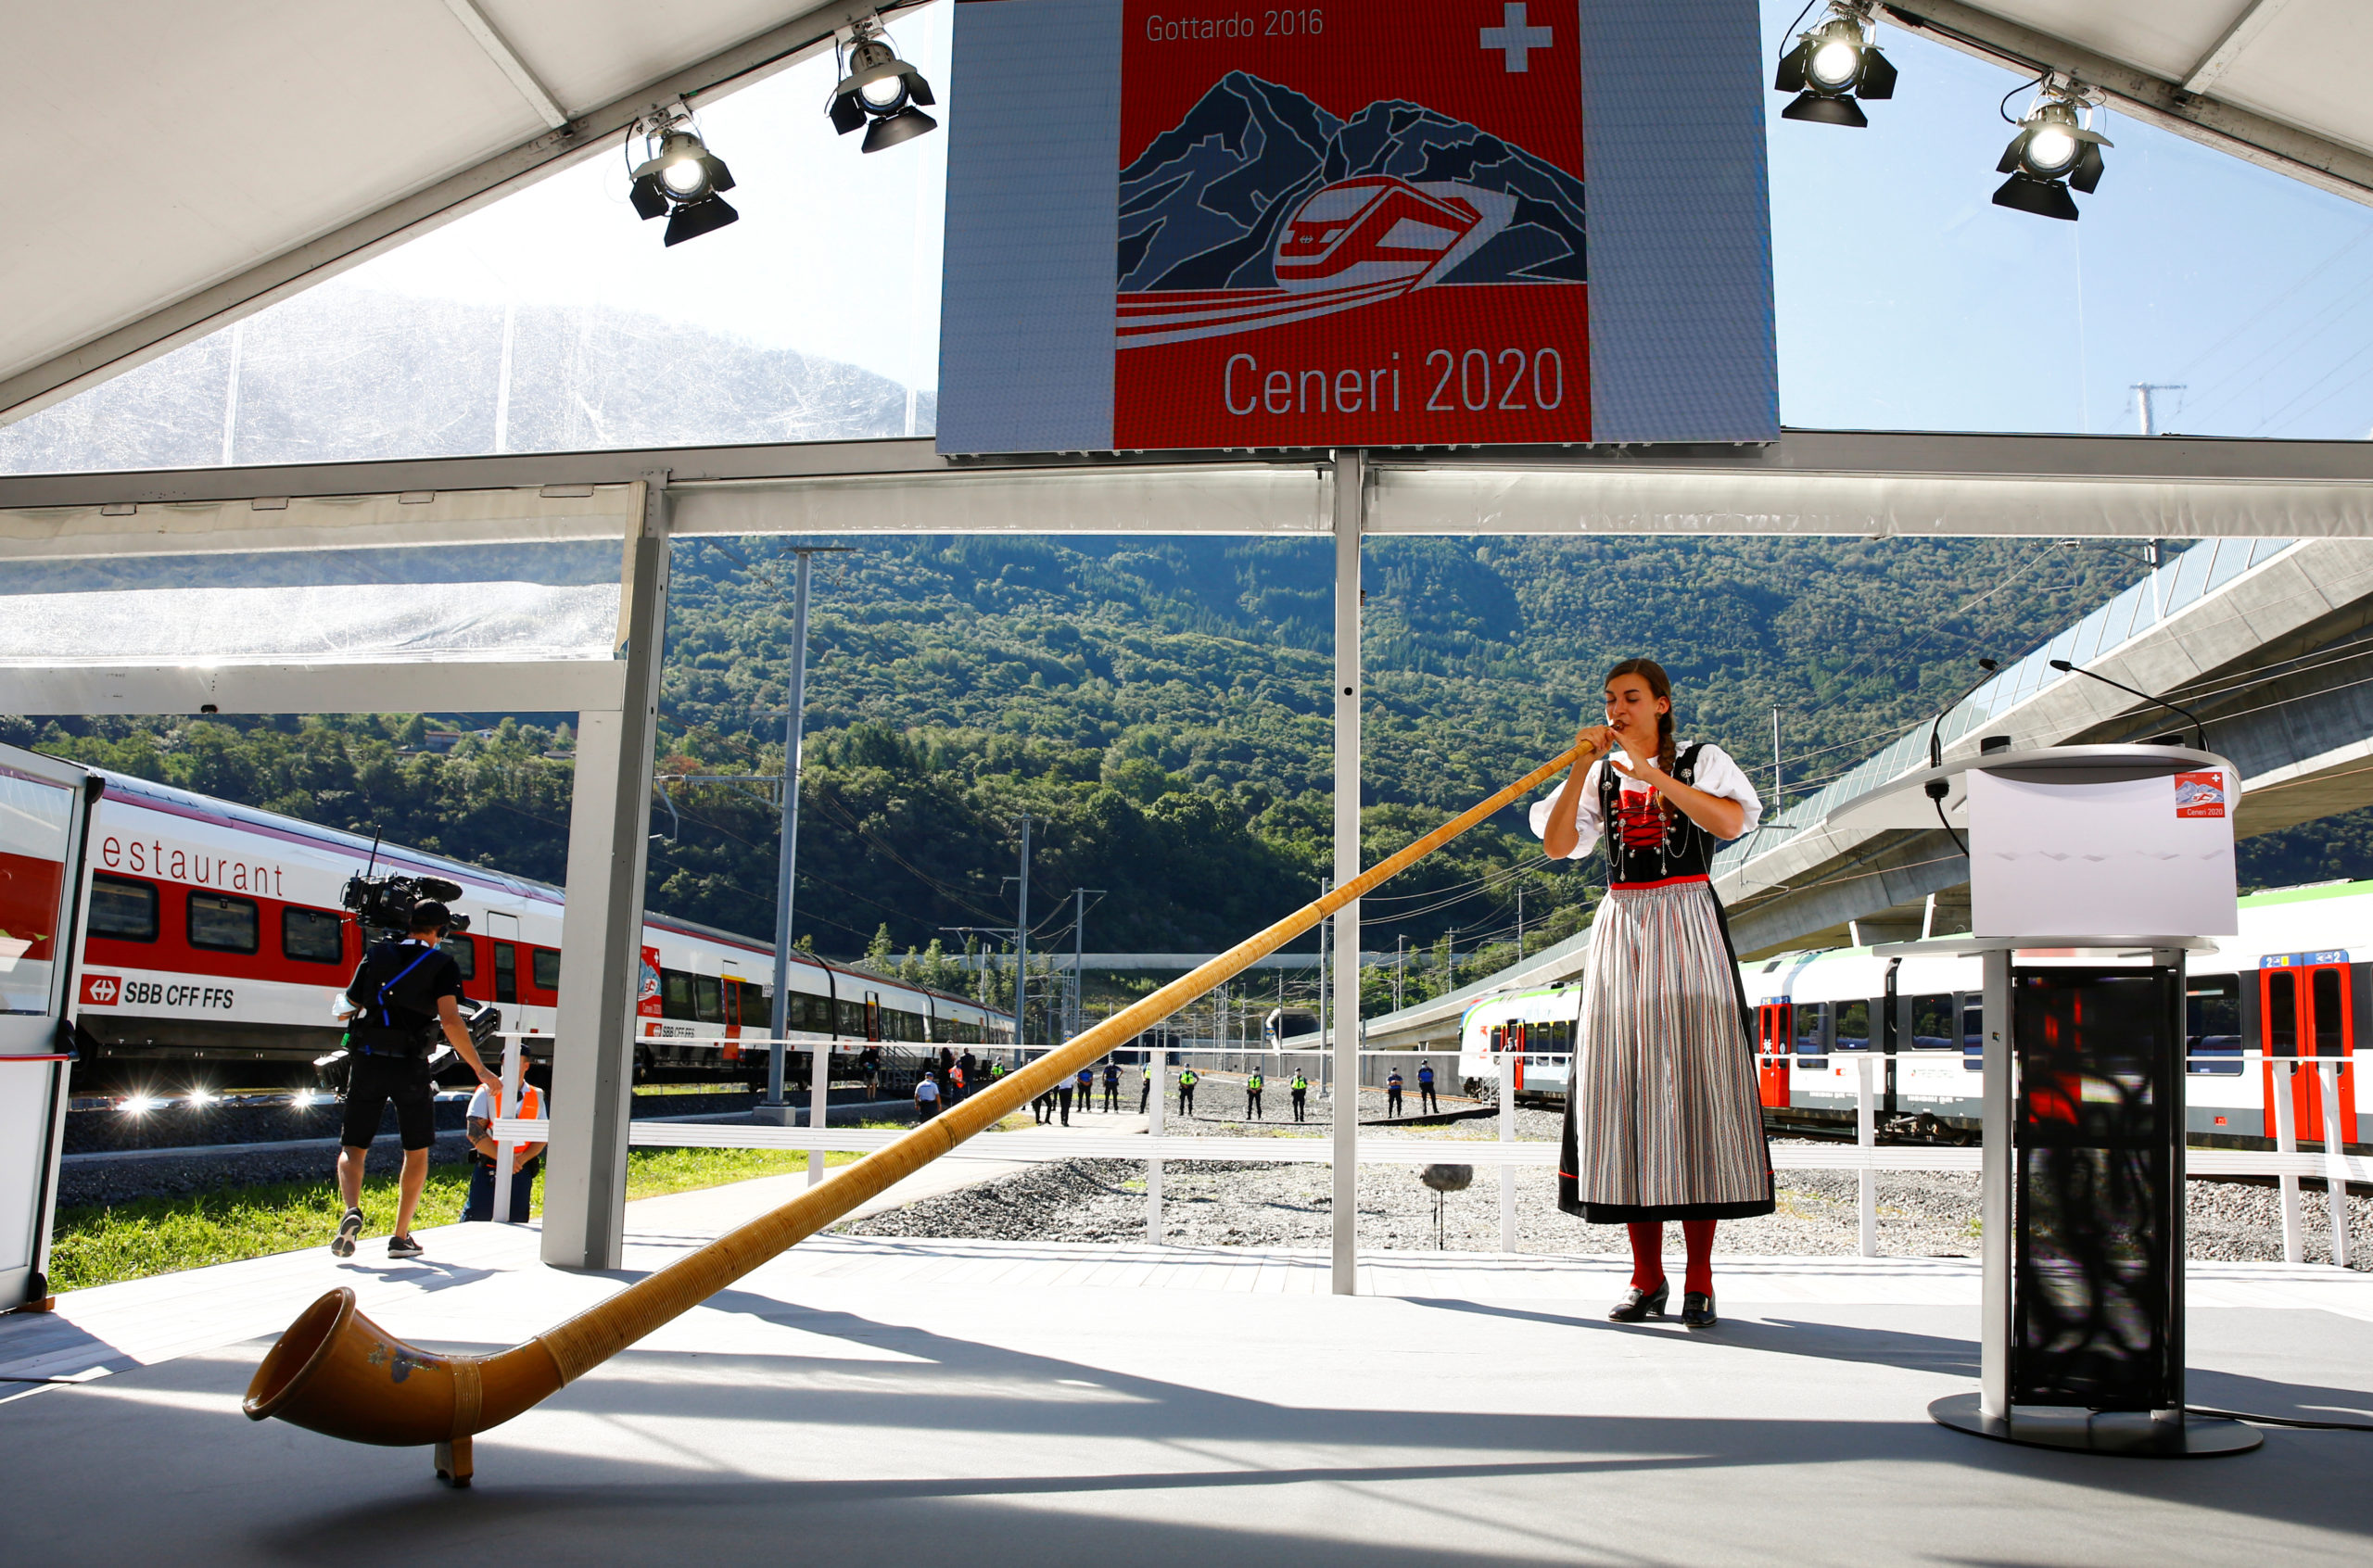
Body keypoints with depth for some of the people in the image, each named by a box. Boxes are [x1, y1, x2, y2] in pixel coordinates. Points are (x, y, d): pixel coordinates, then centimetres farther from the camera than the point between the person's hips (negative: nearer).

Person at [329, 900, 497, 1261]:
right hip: (411, 1068, -2)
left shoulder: (376, 955, 9)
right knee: (417, 1152, 13)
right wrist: (480, 1069, -12)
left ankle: (351, 1212, -17)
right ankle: (401, 1237, 11)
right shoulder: (442, 965, -2)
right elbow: (450, 1021, -14)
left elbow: (346, 1009, 13)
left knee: (352, 1149, 10)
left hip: (368, 1064, 2)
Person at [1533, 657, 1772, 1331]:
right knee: (1625, 1091, -1)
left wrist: (1653, 774, -20)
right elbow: (1556, 844, -2)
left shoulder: (1702, 762, 5)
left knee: (1695, 1085, -7)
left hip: (1688, 928, -3)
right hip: (1620, 933, 3)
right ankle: (1647, 1278, 7)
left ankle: (1699, 1280, 0)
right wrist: (1582, 768, -9)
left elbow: (1732, 822, -15)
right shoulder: (1600, 776, 13)